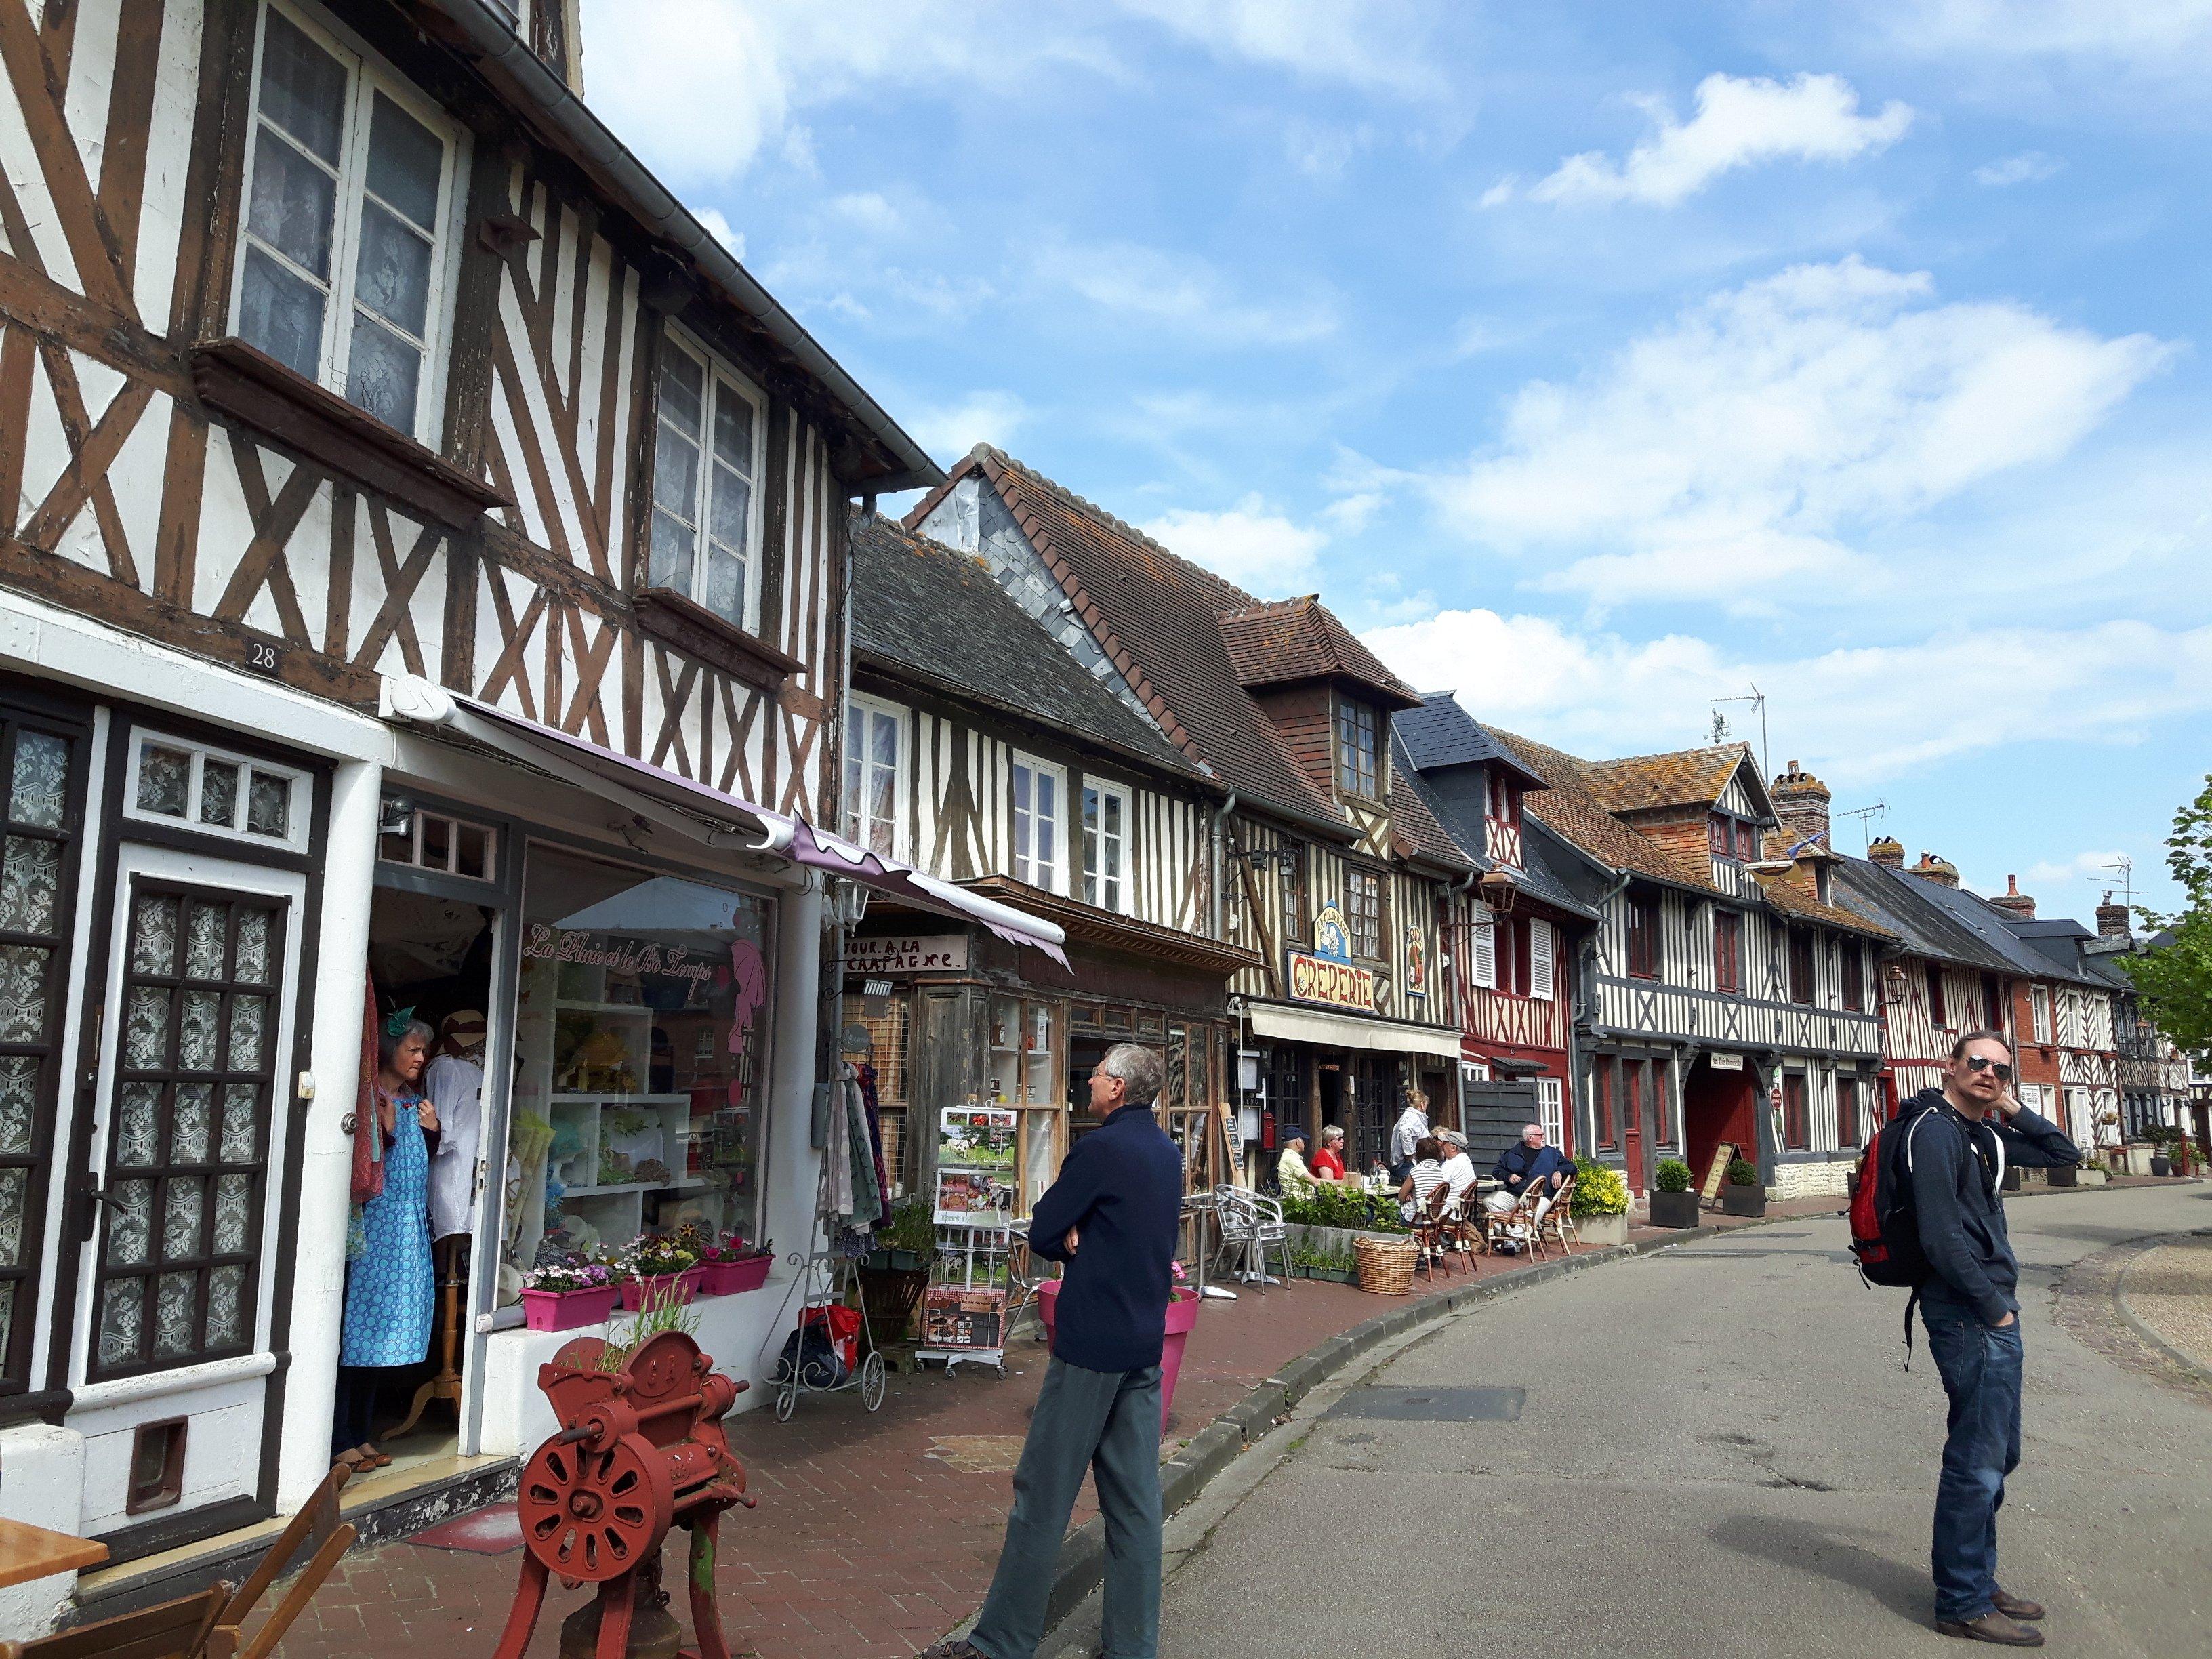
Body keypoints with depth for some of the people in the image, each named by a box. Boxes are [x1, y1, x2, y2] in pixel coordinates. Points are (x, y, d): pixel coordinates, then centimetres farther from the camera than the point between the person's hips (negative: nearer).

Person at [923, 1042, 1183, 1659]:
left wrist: (1068, 1241, 8)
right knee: (1135, 1497, 10)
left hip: (1091, 1342, -8)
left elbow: (1042, 1234, -10)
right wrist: (1083, 1241, -1)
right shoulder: (1168, 1153, 10)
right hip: (1146, 1342, 8)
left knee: (1043, 1494, 1)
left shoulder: (1100, 1149, -16)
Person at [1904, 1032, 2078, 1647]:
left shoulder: (1986, 1132, 15)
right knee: (1979, 1460, -5)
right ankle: (1963, 1604, 3)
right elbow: (1941, 1235, -20)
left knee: (1997, 1455, 17)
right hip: (1966, 1312, -10)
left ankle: (1977, 1580, 28)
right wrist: (1993, 1307, -15)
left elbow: (2066, 1155, 22)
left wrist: (2015, 1112, 9)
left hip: (1992, 1309, 10)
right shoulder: (1936, 1130, -15)